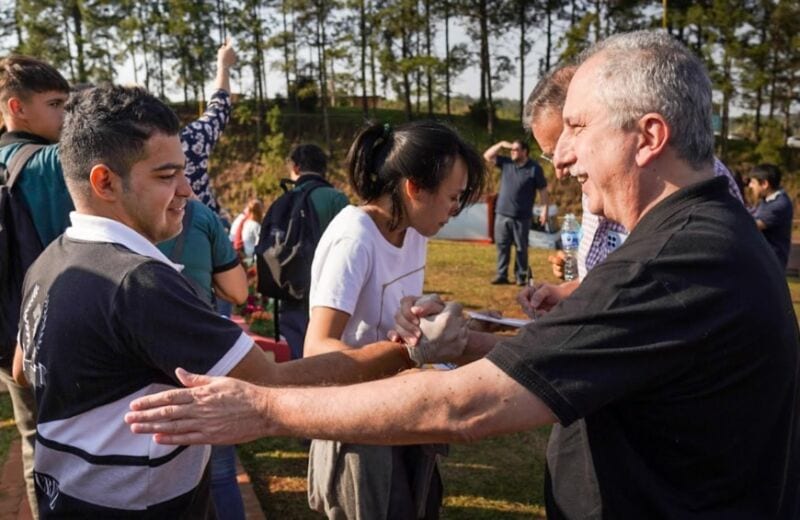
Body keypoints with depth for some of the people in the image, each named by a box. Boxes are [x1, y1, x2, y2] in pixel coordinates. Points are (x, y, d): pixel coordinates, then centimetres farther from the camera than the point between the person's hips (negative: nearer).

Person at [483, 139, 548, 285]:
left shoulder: (534, 168, -4)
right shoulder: (506, 163, 7)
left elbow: (543, 190, -4)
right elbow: (487, 156, 10)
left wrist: (544, 210, -9)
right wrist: (501, 144, 0)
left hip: (522, 217, -4)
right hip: (502, 214, 4)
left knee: (521, 248, 4)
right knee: (502, 246, 6)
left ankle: (521, 276, 13)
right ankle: (501, 275, 14)